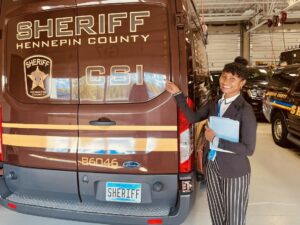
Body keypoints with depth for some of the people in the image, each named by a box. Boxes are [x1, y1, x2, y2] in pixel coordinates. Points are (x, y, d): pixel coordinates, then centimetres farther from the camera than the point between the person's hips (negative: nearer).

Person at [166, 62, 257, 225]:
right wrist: (178, 94, 2)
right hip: (212, 166, 6)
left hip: (235, 172, -5)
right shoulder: (215, 104, 2)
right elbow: (193, 117, 7)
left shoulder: (245, 110, -19)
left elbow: (249, 149, -21)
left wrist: (216, 140, -23)